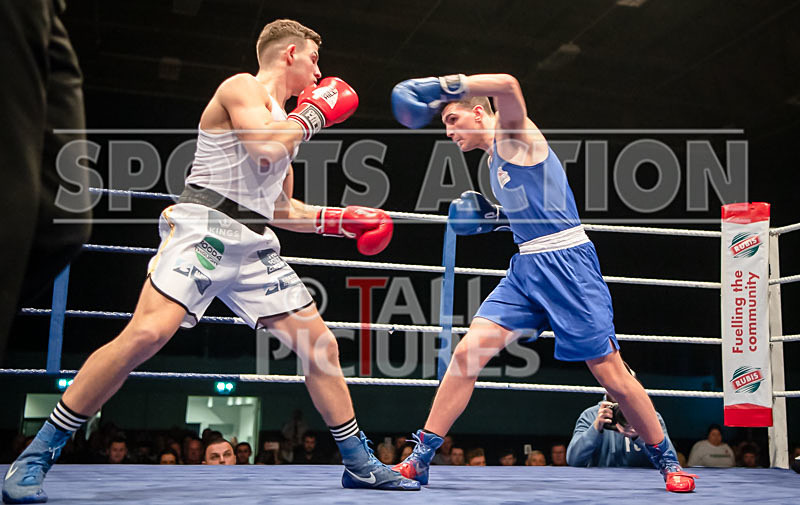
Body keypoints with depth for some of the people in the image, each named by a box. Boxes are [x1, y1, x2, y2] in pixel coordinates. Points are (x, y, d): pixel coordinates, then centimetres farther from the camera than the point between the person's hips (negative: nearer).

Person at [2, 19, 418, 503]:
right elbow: (265, 145, -21)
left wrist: (342, 220, 20)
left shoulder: (289, 120, 25)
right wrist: (315, 112, -5)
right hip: (204, 228, -8)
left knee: (321, 344, 2)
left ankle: (360, 464, 13)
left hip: (256, 247, 9)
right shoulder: (242, 87, 1)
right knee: (146, 334, -24)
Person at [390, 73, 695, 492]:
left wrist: (442, 86, -23)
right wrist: (498, 218, 14)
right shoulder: (495, 158, 20)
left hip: (566, 261, -8)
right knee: (467, 352, -6)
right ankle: (419, 460, -1)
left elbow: (507, 85, -27)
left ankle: (668, 463, 19)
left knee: (611, 374, -2)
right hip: (526, 266, 8)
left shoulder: (514, 131, -4)